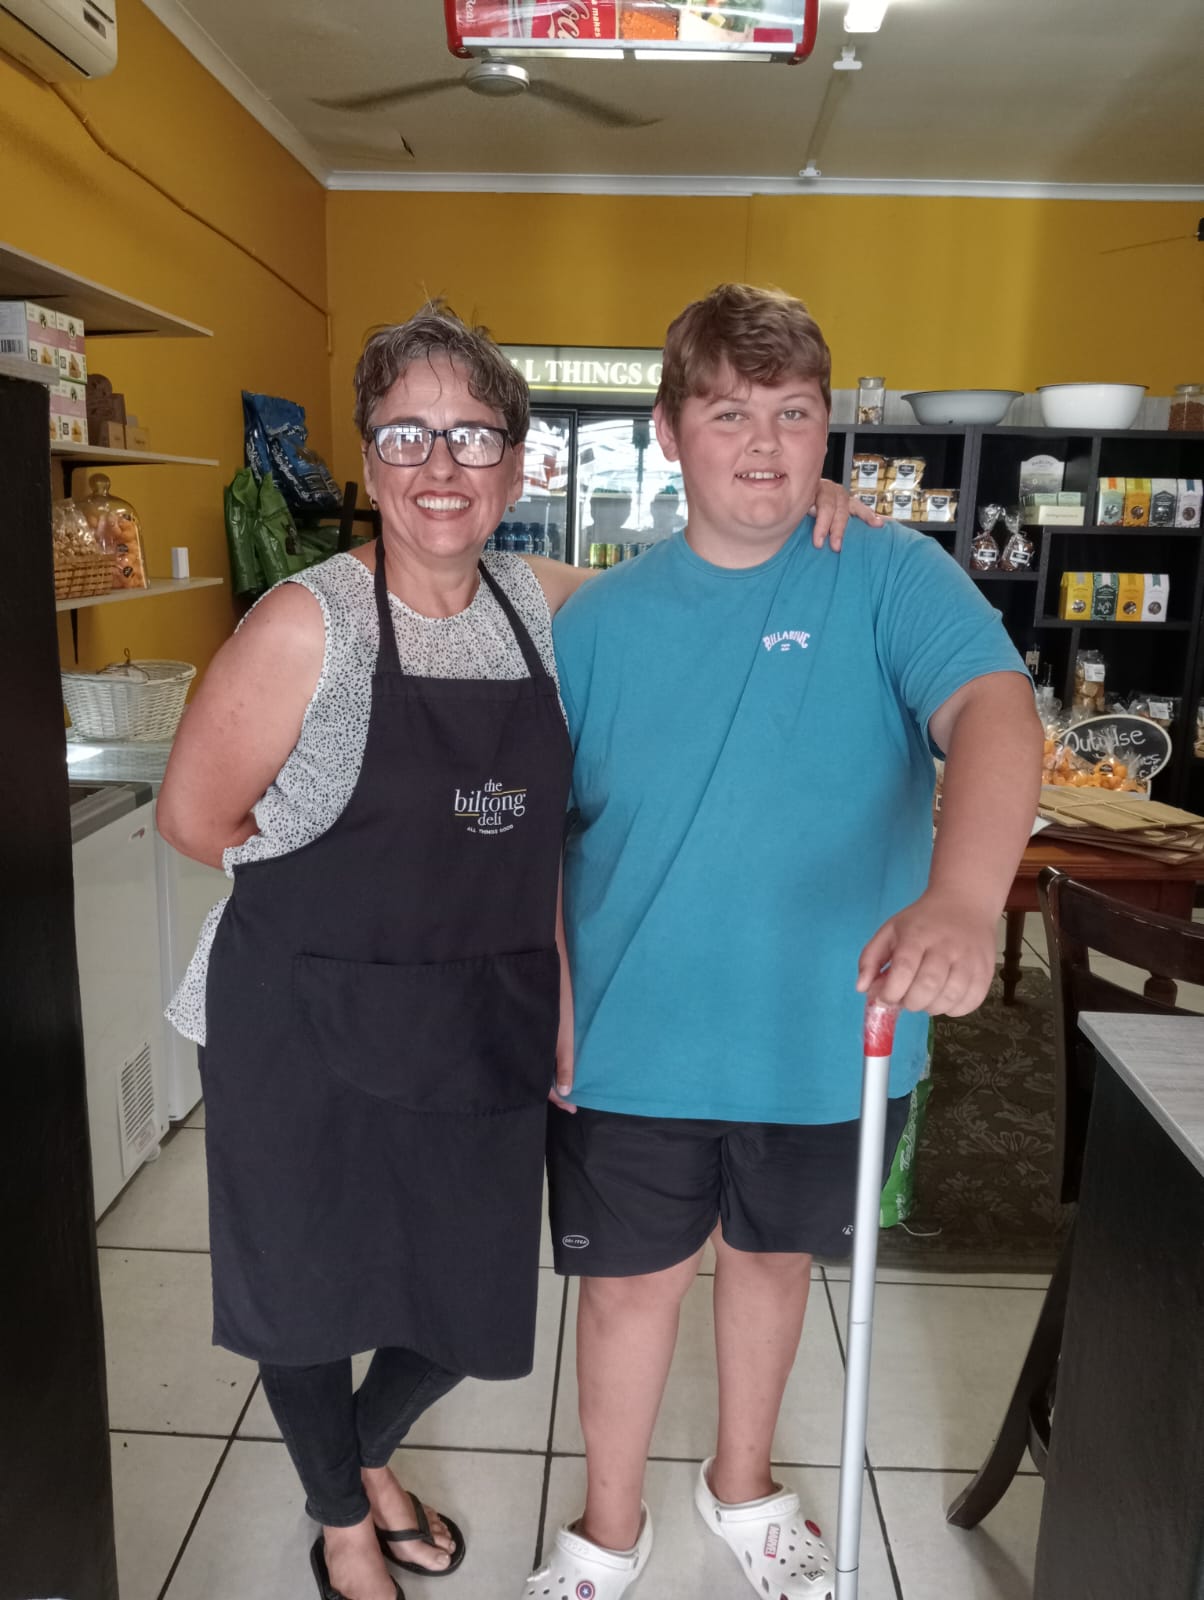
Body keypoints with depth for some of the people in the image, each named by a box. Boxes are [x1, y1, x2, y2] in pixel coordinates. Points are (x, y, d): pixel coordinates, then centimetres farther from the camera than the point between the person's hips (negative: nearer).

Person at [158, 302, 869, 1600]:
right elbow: (196, 817, -11)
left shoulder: (543, 602, -1)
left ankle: (369, 1455, 54)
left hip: (484, 1033, 4)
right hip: (309, 1034, -4)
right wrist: (350, 878, -3)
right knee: (311, 1293, 17)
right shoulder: (310, 621, -16)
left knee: (472, 1298, 18)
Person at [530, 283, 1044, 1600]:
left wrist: (962, 899, -46)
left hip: (826, 1038, 0)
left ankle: (744, 1487, 52)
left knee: (771, 1259, 22)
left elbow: (992, 710, -27)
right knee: (631, 1285, 14)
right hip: (633, 1044, 0)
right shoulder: (596, 620, -3)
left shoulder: (892, 578, -9)